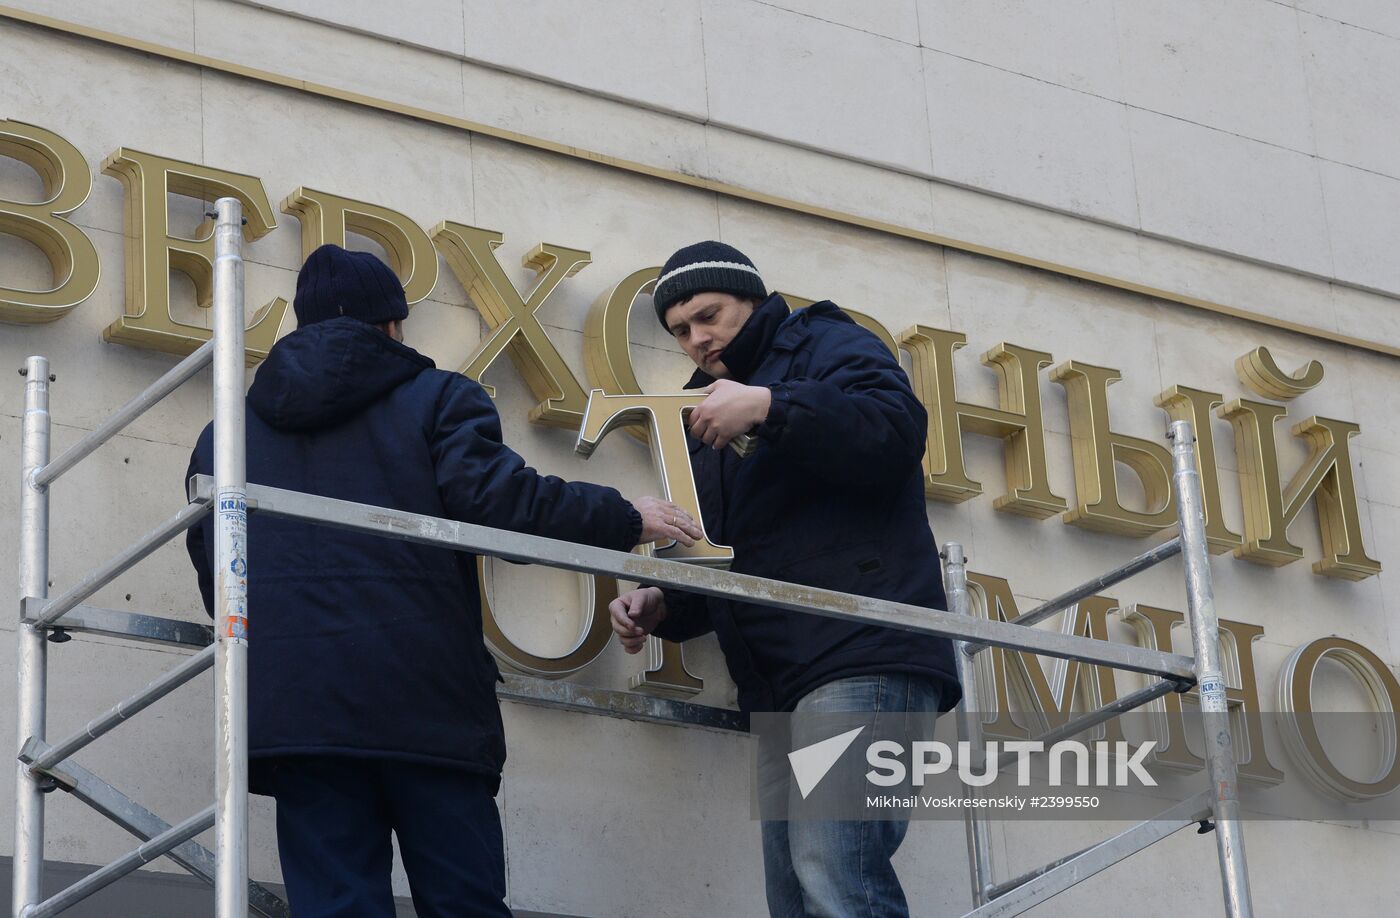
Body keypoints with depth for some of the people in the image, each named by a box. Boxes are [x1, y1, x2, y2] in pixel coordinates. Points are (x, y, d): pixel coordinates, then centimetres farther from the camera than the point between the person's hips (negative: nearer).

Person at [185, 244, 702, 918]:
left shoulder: (226, 430, 20)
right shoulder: (435, 399, 8)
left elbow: (209, 566, 22)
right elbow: (496, 497, -7)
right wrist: (626, 521, 4)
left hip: (292, 704, 3)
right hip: (424, 703, -3)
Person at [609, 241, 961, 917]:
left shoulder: (825, 346, 8)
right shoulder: (709, 416, 31)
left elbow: (897, 431, -13)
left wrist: (770, 407, -21)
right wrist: (662, 605, 15)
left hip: (862, 658, -9)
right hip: (782, 688, 9)